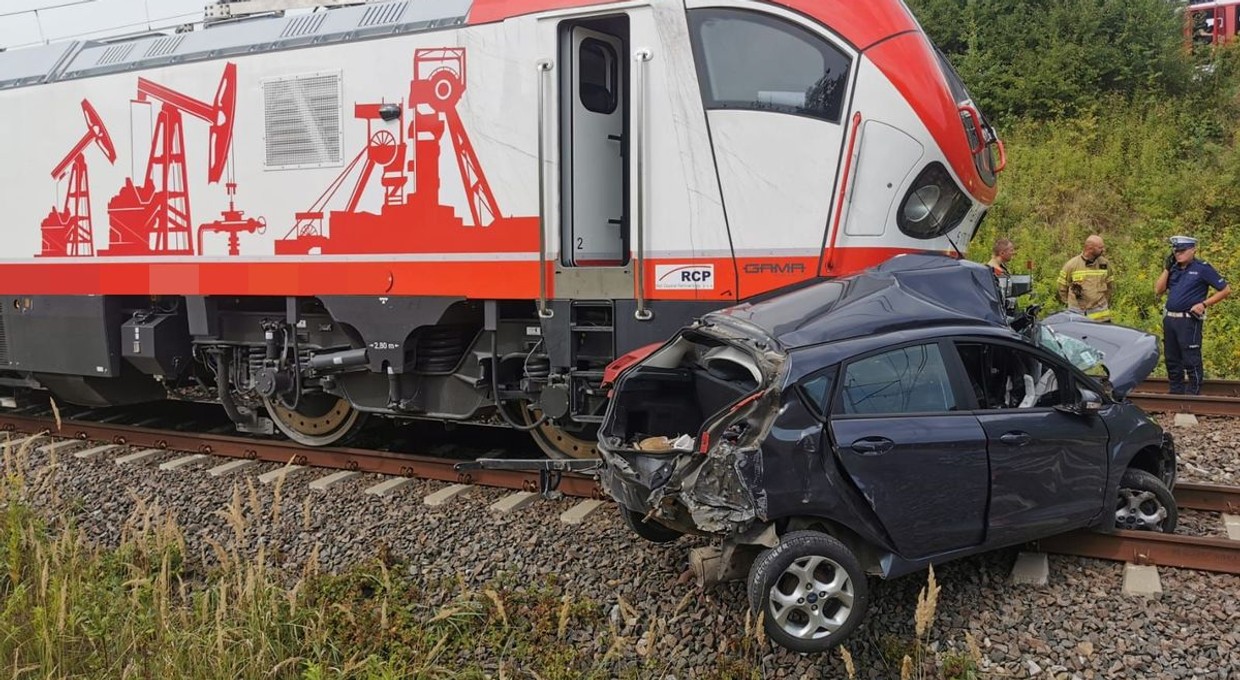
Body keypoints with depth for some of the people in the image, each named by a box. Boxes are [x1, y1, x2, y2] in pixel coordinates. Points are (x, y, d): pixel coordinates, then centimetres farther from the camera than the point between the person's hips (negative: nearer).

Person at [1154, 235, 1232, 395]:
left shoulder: (1202, 268, -5)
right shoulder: (1173, 268, 12)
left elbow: (1225, 290, -4)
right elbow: (1158, 291, 5)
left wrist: (1204, 304, -12)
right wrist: (1166, 268, 0)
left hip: (1189, 320, -7)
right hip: (1169, 319, 7)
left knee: (1191, 360, -3)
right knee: (1172, 360, 14)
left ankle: (1193, 394, 4)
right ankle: (1176, 392, 25)